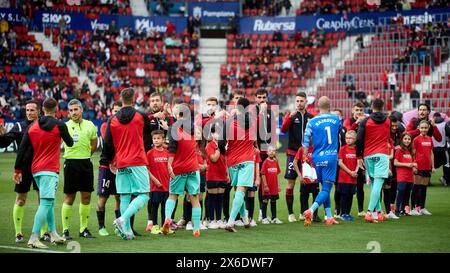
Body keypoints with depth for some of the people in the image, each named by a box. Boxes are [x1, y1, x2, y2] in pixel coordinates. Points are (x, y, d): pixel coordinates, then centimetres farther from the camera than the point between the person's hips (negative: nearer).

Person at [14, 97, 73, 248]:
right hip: (50, 170, -6)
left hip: (35, 169, 6)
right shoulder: (59, 125, -6)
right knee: (46, 203, -11)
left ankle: (53, 234, 26)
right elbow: (70, 143, 9)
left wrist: (18, 170, 10)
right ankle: (33, 238, -20)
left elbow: (22, 149, 5)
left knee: (49, 202, 19)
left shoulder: (32, 127, 7)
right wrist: (69, 138, 32)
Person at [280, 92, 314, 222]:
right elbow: (283, 129, -14)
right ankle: (290, 213, 2)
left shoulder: (311, 117, 9)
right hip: (293, 153, -3)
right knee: (291, 183, -4)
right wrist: (289, 117, -29)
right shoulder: (291, 115, 1)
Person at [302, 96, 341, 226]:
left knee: (325, 187, 14)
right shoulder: (336, 119, 3)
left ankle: (329, 217, 14)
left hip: (317, 157, 2)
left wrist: (305, 157, 11)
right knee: (326, 188, -5)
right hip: (331, 157, -2)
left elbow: (305, 142, 1)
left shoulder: (312, 122, -1)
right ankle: (311, 210, -26)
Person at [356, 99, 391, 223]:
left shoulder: (365, 121, 2)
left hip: (368, 156, 2)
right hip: (382, 155, -2)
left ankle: (378, 212, 15)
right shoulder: (388, 121, 7)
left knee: (374, 184, 15)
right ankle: (370, 212, -23)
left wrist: (359, 156, 4)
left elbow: (359, 140, -2)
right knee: (378, 183, -10)